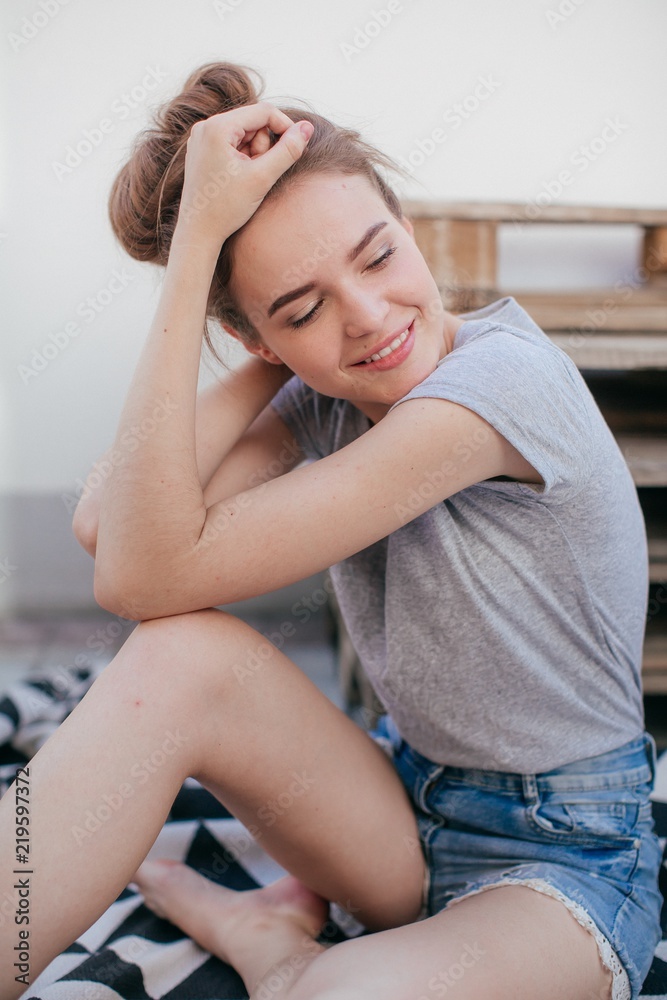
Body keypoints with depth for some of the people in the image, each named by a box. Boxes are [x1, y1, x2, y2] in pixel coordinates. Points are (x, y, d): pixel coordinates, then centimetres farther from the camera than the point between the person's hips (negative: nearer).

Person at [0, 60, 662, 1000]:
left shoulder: (502, 376, -26)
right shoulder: (320, 403, -3)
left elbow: (148, 575, -30)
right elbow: (104, 525, -19)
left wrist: (196, 241, -30)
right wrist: (244, 292, -16)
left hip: (565, 859, -5)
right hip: (408, 808, 5)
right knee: (182, 655, -23)